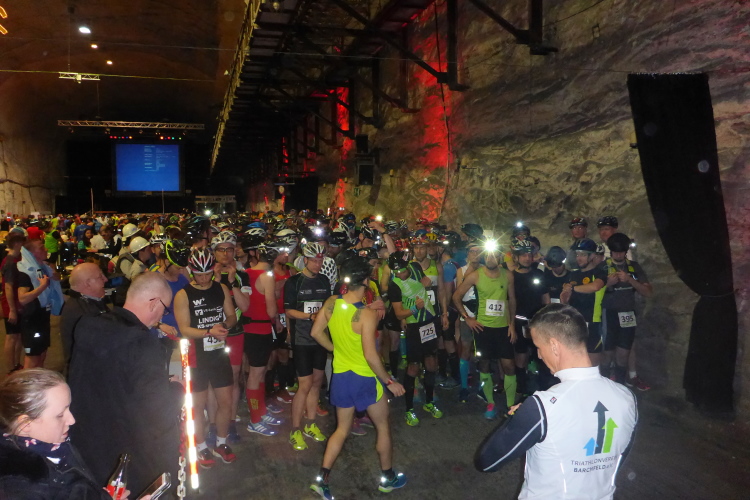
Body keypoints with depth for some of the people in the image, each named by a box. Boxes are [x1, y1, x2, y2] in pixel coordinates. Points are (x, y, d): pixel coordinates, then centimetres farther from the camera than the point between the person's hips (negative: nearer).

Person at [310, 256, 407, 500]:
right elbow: (371, 356, -26)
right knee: (383, 427, 18)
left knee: (342, 429, 22)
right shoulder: (367, 314, -27)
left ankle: (322, 477, 17)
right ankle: (388, 477, 33)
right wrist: (390, 382, -14)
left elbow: (316, 332, 1)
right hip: (365, 378, -5)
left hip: (340, 376, 5)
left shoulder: (331, 303, -9)